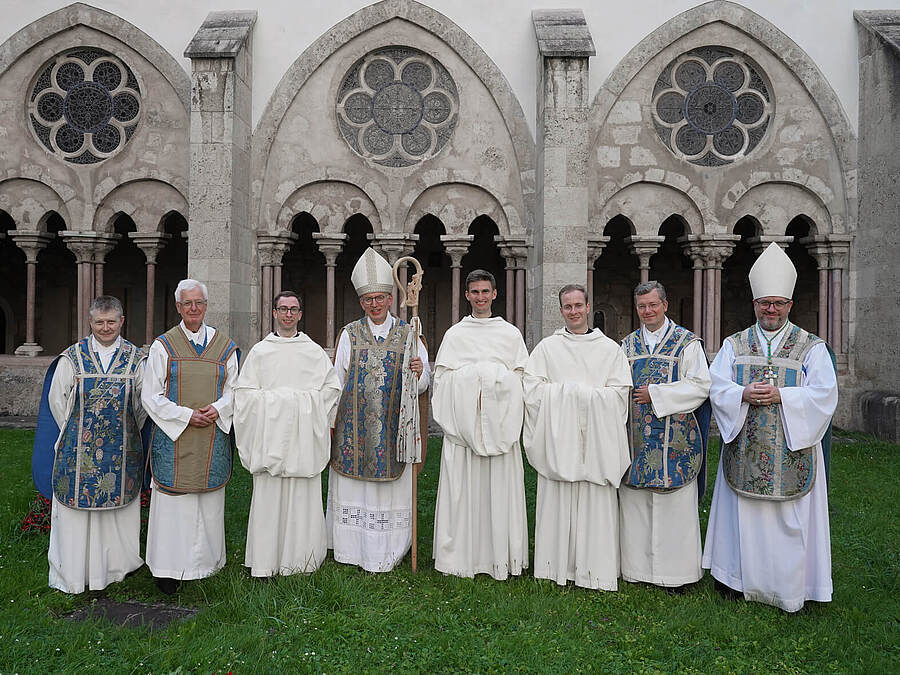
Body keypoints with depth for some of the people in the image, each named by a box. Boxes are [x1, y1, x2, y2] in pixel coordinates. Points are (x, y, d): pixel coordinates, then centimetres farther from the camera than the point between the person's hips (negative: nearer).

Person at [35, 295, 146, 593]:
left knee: (118, 507, 8)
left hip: (121, 449, 1)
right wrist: (75, 433, 4)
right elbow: (56, 399, 3)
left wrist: (125, 433, 7)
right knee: (77, 506, 6)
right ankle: (73, 573, 21)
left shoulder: (136, 358, 1)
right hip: (79, 445, -1)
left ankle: (114, 567, 24)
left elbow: (143, 404, 7)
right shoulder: (72, 357, -2)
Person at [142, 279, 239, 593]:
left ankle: (205, 561, 22)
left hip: (213, 435, 2)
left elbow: (234, 388, 9)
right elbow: (151, 395, -1)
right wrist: (186, 415, -12)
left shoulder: (224, 345, 6)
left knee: (209, 499, 8)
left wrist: (217, 408, -10)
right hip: (174, 436, -2)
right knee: (173, 500, 2)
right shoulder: (163, 345, 1)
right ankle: (169, 569, 15)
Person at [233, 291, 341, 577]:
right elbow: (244, 391, 4)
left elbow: (332, 387, 8)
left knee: (303, 495, 2)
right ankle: (266, 561, 10)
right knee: (269, 496, -1)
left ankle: (301, 558, 14)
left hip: (304, 436, 1)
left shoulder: (315, 351, 9)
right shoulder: (259, 351, 8)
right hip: (270, 434, 0)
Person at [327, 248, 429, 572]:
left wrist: (419, 373, -22)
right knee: (353, 483, 5)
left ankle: (388, 551, 17)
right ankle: (352, 548, 21)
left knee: (391, 483, 4)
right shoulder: (349, 334, 5)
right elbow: (337, 381, 6)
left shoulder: (407, 333, 3)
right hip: (354, 422, 1)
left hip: (393, 424, 0)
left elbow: (422, 384, 1)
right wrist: (331, 421, 1)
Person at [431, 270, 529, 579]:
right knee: (462, 487, 1)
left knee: (499, 486, 2)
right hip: (463, 423, 0)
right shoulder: (454, 334, 9)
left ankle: (501, 554, 14)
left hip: (499, 425, 0)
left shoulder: (511, 333, 10)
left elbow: (522, 378, 6)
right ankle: (461, 556, 13)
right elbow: (441, 379, 5)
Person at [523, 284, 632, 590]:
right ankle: (558, 566, 14)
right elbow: (532, 388, -4)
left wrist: (566, 391, -9)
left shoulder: (610, 349, 8)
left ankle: (595, 570, 13)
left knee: (596, 505, 2)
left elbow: (620, 391, 0)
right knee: (557, 503, 2)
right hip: (557, 439, 0)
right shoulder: (547, 347, 7)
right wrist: (590, 393, -7)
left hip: (596, 441, 0)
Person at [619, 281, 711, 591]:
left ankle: (675, 572, 14)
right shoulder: (627, 345, 13)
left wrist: (655, 394, -13)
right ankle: (637, 567, 19)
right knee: (634, 503, 7)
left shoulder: (687, 342, 0)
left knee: (675, 505, 1)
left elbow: (700, 385, -9)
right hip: (635, 439, 4)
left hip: (674, 439, -4)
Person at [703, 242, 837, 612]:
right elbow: (716, 387, 1)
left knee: (789, 515, 3)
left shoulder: (811, 348, 2)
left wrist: (781, 395, -19)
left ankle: (789, 585, 18)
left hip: (791, 450, -2)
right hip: (744, 448, 2)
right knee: (743, 512, 9)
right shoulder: (734, 345, 7)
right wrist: (744, 394, -18)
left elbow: (823, 394, -7)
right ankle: (737, 574, 24)